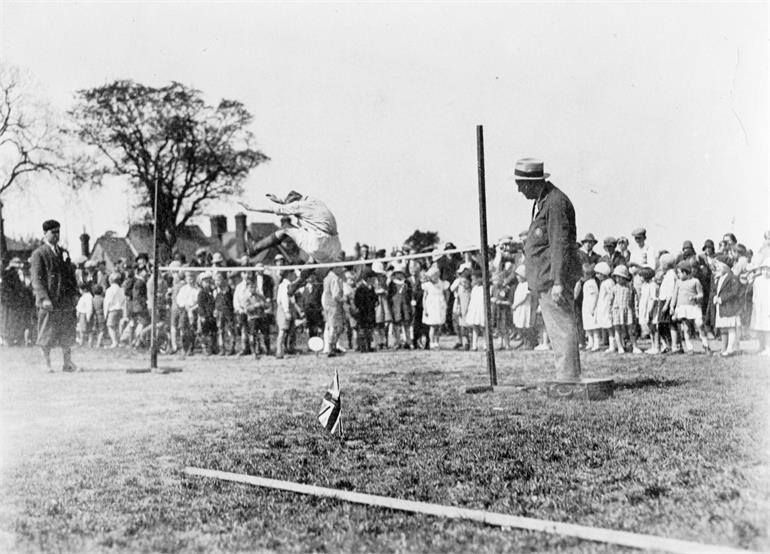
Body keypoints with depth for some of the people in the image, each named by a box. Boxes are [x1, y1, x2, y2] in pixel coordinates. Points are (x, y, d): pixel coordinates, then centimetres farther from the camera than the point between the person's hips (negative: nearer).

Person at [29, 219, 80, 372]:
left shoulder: (64, 252, 18)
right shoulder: (38, 254, -1)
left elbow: (71, 274, 20)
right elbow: (37, 279, -8)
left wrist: (74, 293, 7)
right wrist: (44, 298, -18)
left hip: (66, 300, 5)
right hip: (48, 301, -5)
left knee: (67, 333, 6)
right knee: (47, 335, 0)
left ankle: (67, 363, 13)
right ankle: (47, 364, 8)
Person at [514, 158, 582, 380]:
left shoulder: (556, 202, -14)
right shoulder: (541, 202, 18)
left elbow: (560, 245, -20)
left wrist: (558, 282, -24)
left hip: (554, 278, -11)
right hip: (544, 279, 11)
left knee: (562, 327, -8)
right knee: (556, 329, 13)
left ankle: (568, 377, -5)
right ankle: (568, 377, 19)